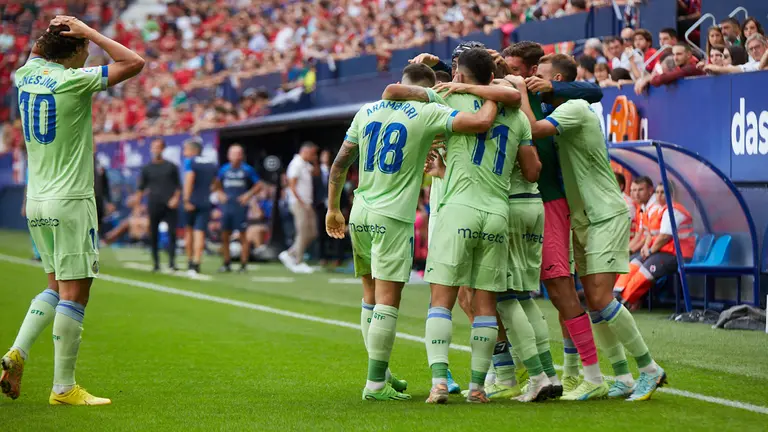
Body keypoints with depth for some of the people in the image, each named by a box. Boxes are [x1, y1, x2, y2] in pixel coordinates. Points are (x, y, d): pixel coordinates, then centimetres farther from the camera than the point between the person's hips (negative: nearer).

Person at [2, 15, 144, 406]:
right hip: (70, 201, -8)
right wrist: (89, 32, -7)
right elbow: (134, 63, -11)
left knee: (56, 288, 18)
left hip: (36, 201, 8)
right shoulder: (73, 81, -14)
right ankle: (64, 388, -2)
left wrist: (51, 31, 16)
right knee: (74, 293, -3)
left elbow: (35, 54, 32)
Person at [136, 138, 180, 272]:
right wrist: (137, 198, -6)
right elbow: (142, 187, 11)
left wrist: (176, 198, -6)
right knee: (153, 235, 1)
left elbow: (178, 185, 10)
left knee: (172, 233, -9)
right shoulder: (147, 169, 11)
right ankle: (156, 263, 9)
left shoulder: (171, 167, 10)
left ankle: (172, 262, -8)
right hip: (154, 205, 1)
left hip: (170, 206, -1)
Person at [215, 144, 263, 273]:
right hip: (227, 207, 4)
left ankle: (244, 264, 1)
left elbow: (259, 185, 4)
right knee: (225, 236, 5)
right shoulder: (224, 169, 8)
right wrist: (220, 193, 5)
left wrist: (249, 195, -7)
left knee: (243, 236, -3)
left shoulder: (247, 170, -1)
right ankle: (226, 263, 14)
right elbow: (216, 184, 21)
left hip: (241, 207, -4)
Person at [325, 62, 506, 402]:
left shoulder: (366, 112, 10)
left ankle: (379, 372, 25)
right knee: (388, 301, -3)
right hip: (393, 219, -6)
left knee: (371, 296, 16)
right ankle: (376, 384, -3)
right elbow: (481, 122, -17)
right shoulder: (427, 113, -7)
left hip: (360, 214, 6)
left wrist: (333, 208, 24)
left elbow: (339, 164, 14)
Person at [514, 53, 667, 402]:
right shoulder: (560, 112, 15)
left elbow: (533, 129, -25)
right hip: (582, 217, 9)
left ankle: (649, 369, -5)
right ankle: (622, 377, 9)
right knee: (593, 301, 5)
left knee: (601, 298, -16)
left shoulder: (576, 108, -15)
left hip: (607, 214, -9)